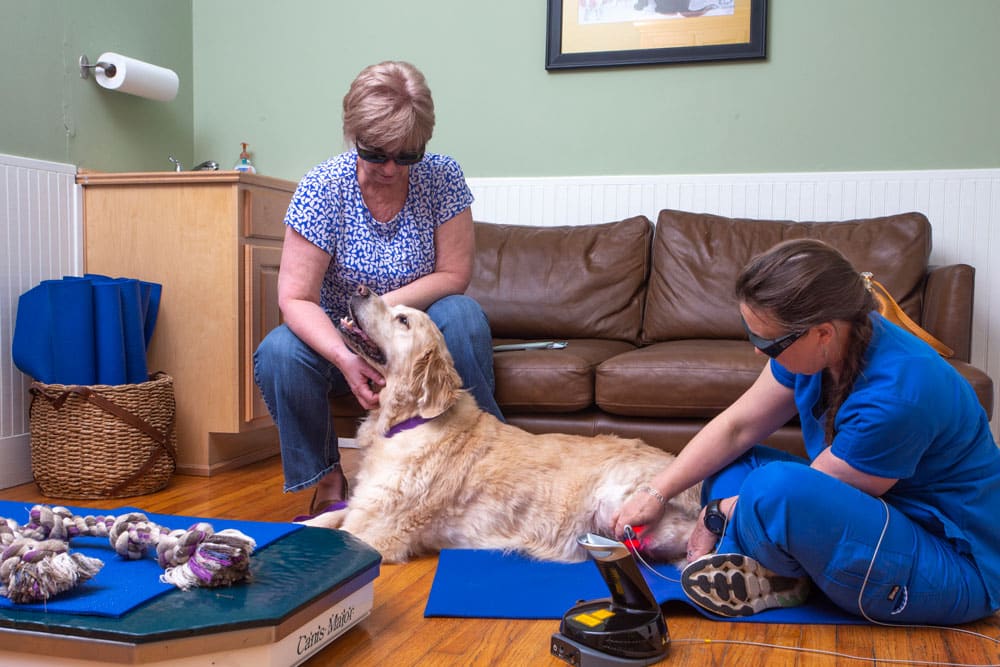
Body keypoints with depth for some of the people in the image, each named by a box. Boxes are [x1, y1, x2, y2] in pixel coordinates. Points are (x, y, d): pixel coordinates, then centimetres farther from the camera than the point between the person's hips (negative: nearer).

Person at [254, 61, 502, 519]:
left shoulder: (441, 177, -11)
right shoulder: (323, 188, -16)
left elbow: (454, 275, -11)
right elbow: (295, 298, -20)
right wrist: (344, 359, -37)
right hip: (337, 339, 0)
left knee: (462, 315, -31)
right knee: (277, 353, -30)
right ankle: (327, 482, -9)